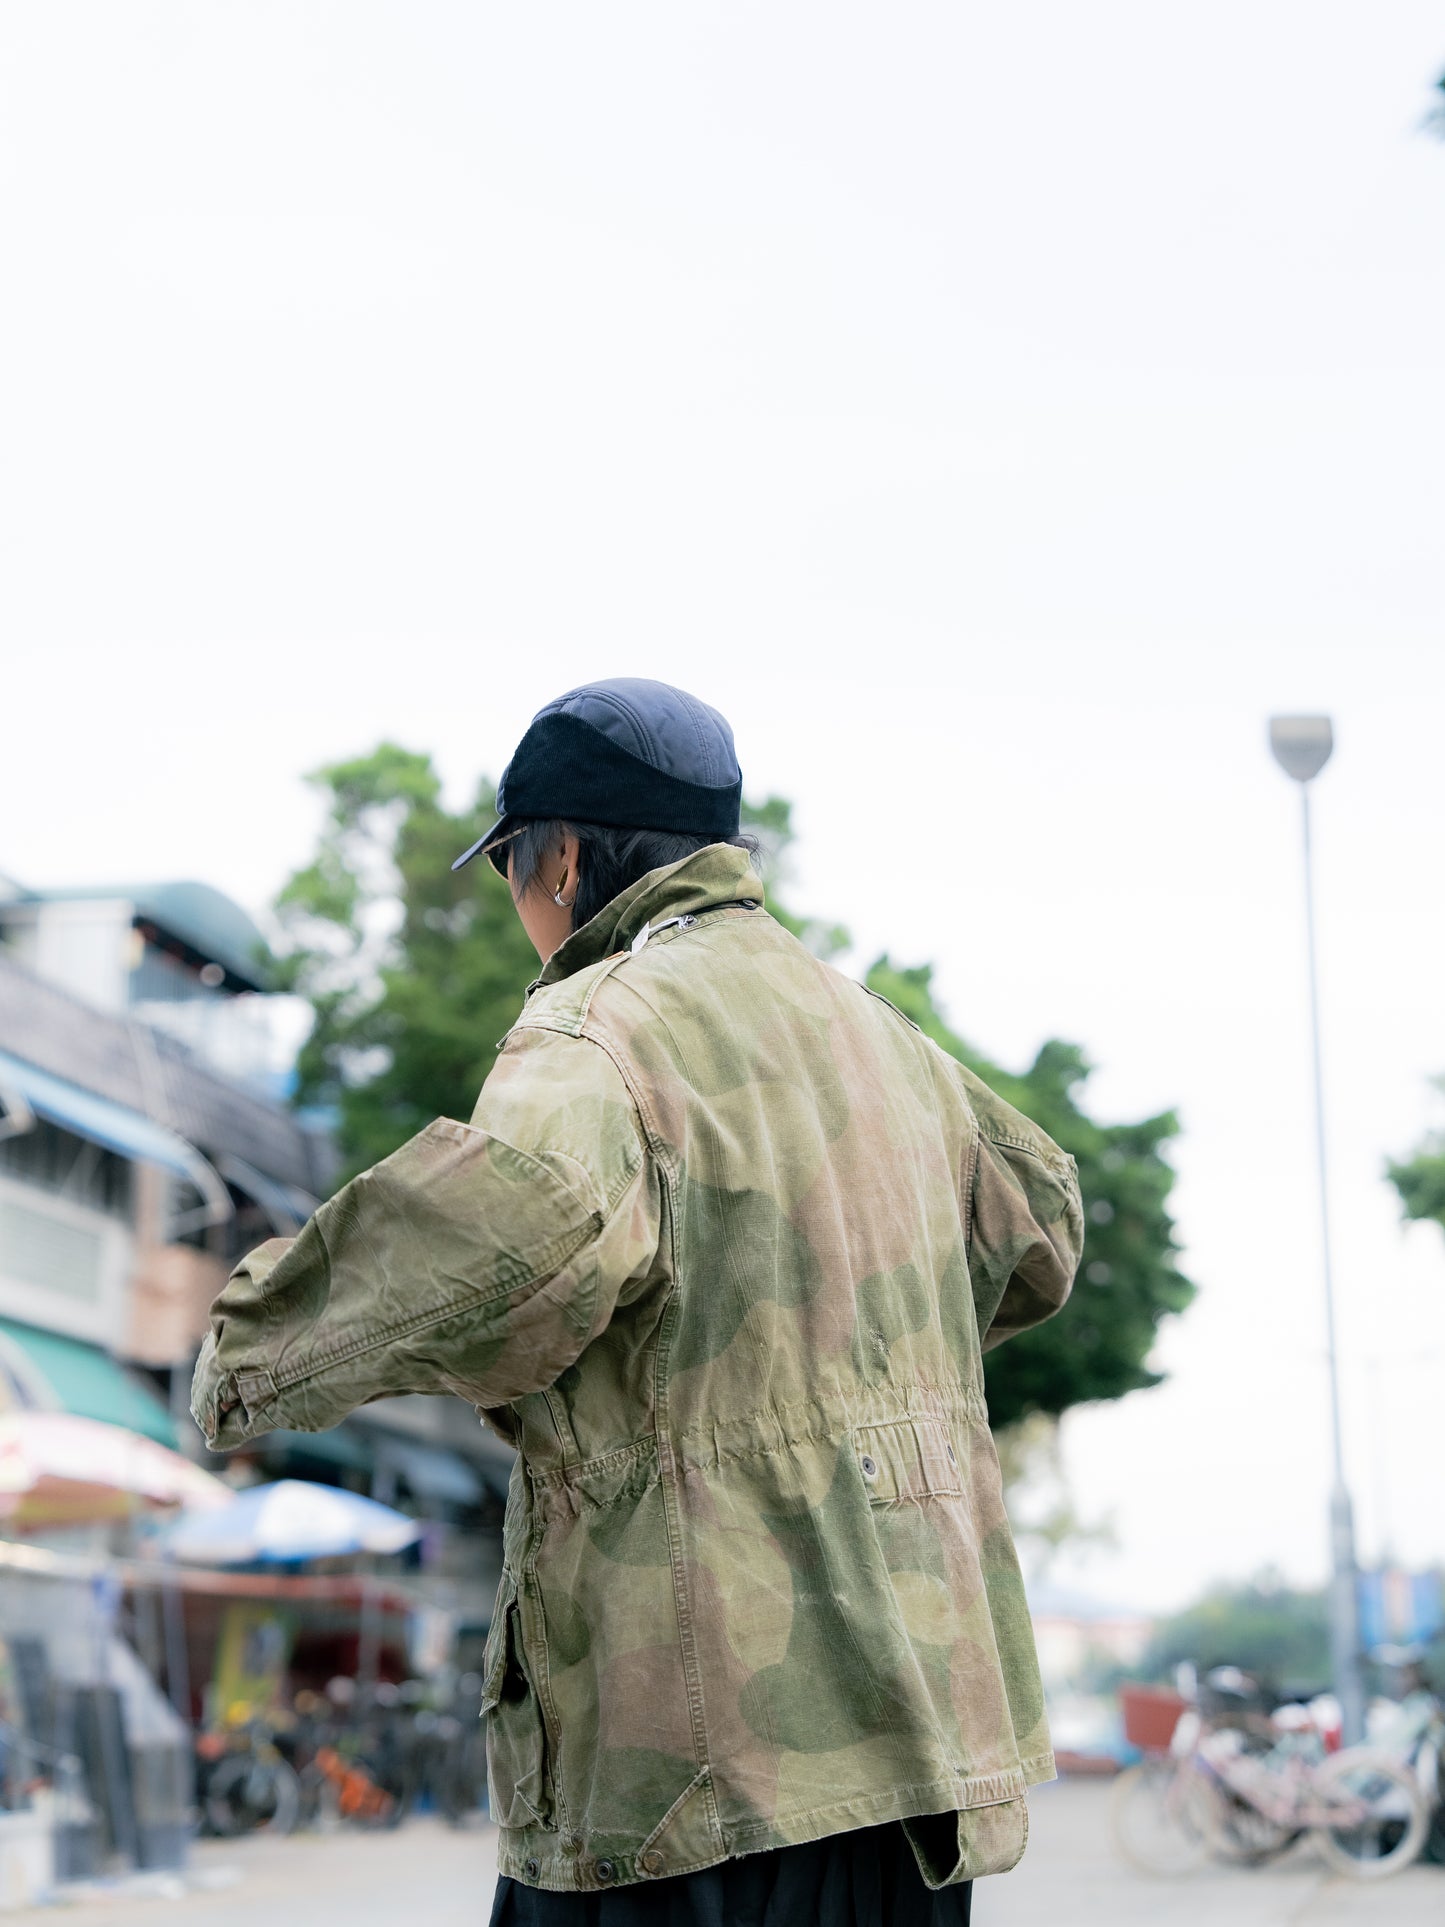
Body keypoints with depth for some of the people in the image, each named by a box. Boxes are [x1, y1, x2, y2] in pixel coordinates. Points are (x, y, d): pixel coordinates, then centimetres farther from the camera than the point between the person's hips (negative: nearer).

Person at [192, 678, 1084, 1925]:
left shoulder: (603, 1023, -10)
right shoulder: (876, 1030, 17)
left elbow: (516, 1223, -32)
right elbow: (1042, 1225, 32)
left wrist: (260, 1359, -17)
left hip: (722, 1739, -8)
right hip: (913, 1712, 8)